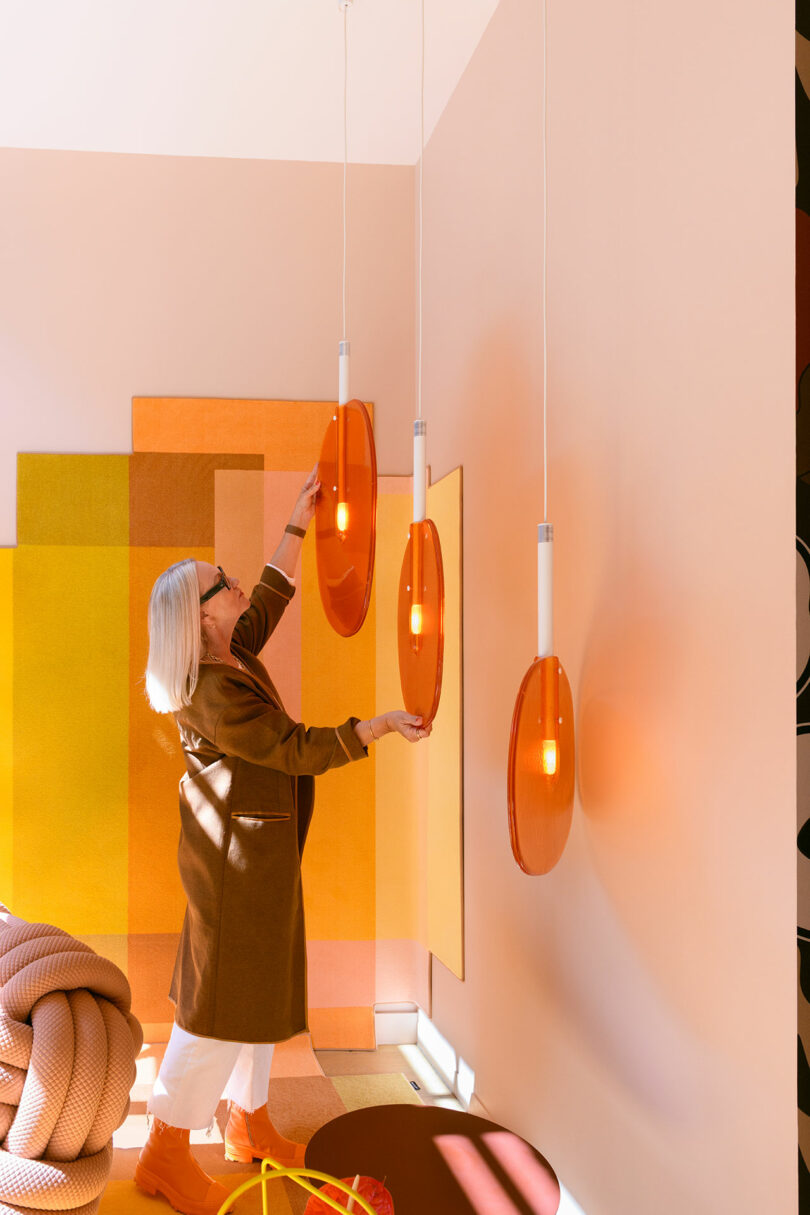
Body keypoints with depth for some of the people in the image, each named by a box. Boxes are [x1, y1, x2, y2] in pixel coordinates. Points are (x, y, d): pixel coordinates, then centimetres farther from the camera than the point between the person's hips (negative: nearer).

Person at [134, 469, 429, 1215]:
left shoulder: (231, 651, 3)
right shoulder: (215, 695, -25)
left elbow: (274, 592, 18)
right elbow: (300, 750, -23)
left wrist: (302, 517, 19)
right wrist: (384, 725, -18)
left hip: (260, 846, 10)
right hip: (238, 852, -10)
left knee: (257, 983, 18)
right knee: (224, 1000, -3)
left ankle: (250, 1125, 32)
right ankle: (166, 1155, 7)